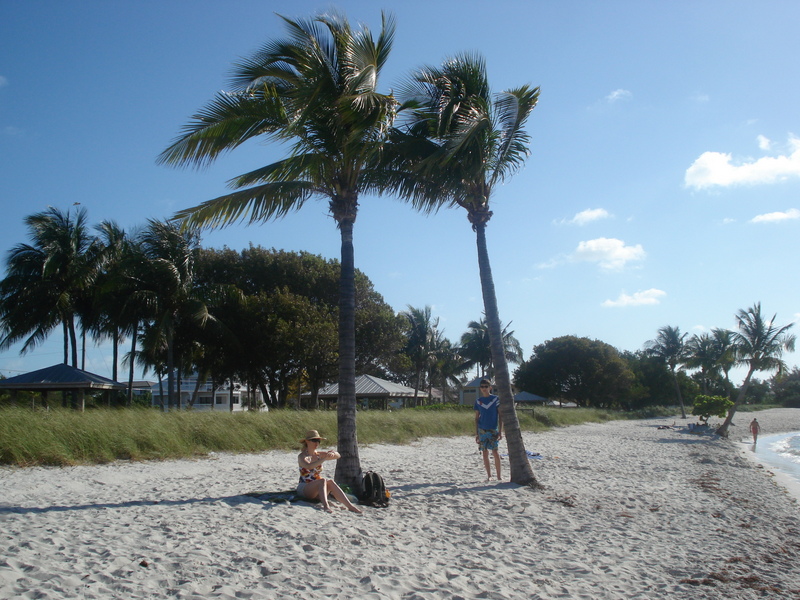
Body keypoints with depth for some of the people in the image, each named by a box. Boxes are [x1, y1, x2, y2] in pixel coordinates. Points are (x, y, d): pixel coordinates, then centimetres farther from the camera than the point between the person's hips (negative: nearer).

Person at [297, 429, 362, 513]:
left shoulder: (319, 454, 10)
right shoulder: (302, 456, -7)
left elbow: (338, 455, 2)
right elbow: (308, 466, -29)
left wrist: (333, 454, -21)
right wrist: (324, 459, -36)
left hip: (317, 489, 5)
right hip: (304, 488, -5)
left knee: (330, 482, -27)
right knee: (322, 480, -31)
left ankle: (350, 506, -37)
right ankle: (325, 506, -52)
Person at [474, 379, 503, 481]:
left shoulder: (496, 399, -1)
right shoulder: (478, 401, 7)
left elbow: (500, 416, -1)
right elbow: (476, 418, 11)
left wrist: (500, 431, -7)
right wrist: (476, 433, 6)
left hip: (493, 429, -3)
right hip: (482, 430, 3)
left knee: (495, 452, -7)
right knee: (485, 452, 4)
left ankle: (499, 476, 2)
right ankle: (489, 475, 11)